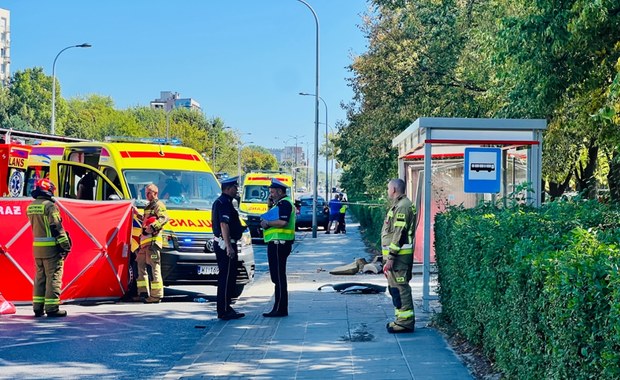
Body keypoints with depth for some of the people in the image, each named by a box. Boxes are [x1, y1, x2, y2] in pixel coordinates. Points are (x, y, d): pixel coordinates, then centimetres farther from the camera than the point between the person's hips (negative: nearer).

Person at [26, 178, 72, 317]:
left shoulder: (30, 207, 11)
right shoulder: (49, 206, -14)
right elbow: (56, 227, -16)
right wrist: (65, 245, -13)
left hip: (37, 247, 8)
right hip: (51, 247, -7)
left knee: (40, 276, 14)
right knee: (53, 276, -3)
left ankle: (38, 307, 15)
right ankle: (52, 308, -4)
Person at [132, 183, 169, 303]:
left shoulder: (159, 205, -3)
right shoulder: (148, 206, 27)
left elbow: (164, 218, -20)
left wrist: (153, 227, -30)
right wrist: (138, 214, 36)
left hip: (153, 239, -10)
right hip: (145, 240, 10)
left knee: (155, 266, -13)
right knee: (141, 264, 12)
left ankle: (157, 295, -16)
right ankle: (144, 293, 18)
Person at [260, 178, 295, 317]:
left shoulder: (284, 203, -12)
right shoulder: (280, 203, 23)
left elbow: (283, 222, -25)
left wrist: (268, 223, -13)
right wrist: (266, 223, 11)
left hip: (279, 244, -11)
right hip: (277, 244, 11)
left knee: (278, 277, -9)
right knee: (277, 277, 13)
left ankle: (280, 309, -7)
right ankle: (280, 308, 18)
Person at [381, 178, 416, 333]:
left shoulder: (402, 207, -15)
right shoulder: (398, 205, 19)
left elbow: (399, 234, -21)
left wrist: (390, 258, -22)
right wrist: (389, 257, 23)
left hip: (399, 255, -11)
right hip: (397, 255, 11)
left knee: (400, 288, -10)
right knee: (396, 288, 15)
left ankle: (405, 322, -9)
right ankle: (402, 320, 20)